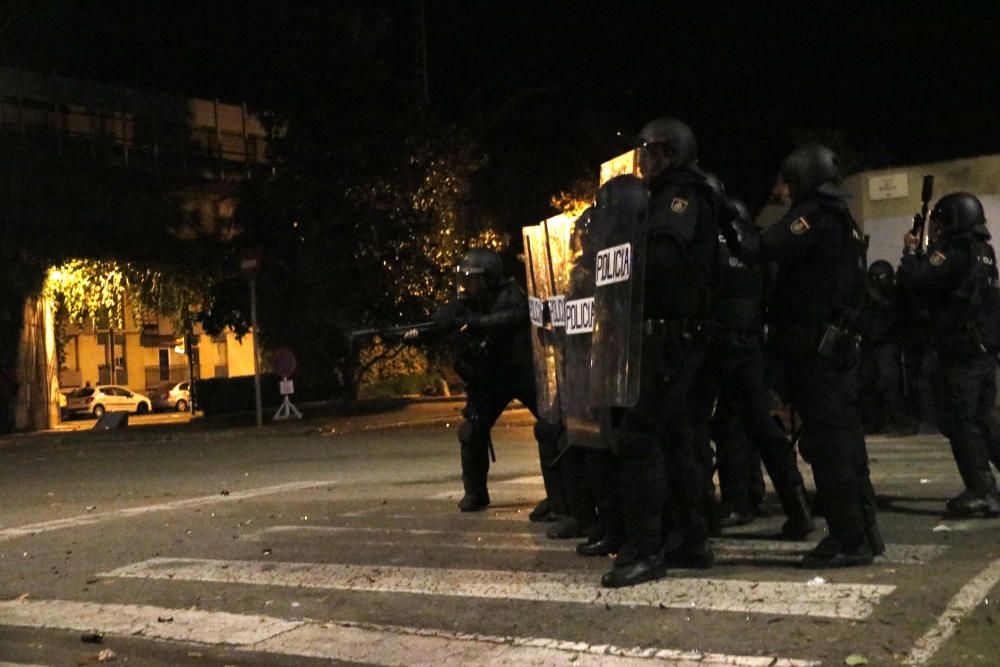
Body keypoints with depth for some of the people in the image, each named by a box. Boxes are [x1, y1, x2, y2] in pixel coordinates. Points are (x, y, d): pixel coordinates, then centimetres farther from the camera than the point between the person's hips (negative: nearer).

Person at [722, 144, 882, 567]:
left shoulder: (814, 214, -9)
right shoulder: (842, 220, 20)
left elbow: (766, 249, -22)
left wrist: (734, 242, -6)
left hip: (809, 342, -9)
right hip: (835, 342, 10)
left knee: (824, 440, -8)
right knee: (844, 436, 11)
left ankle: (848, 540, -6)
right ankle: (863, 530, 16)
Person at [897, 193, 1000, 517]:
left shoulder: (953, 253, -14)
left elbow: (913, 279, -20)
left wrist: (910, 250, -3)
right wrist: (923, 253, 12)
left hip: (960, 353, -9)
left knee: (960, 422, -4)